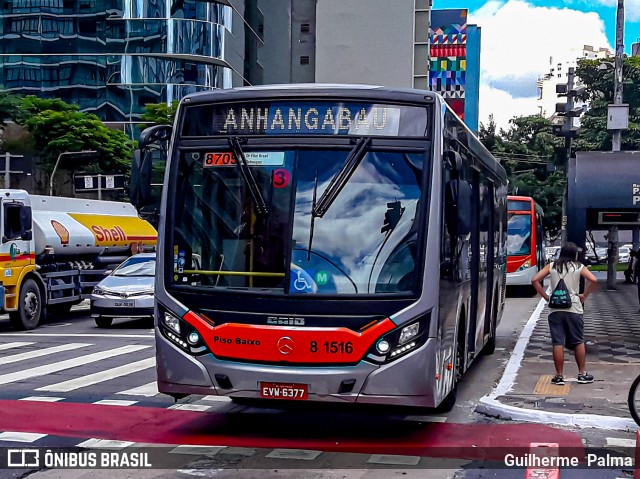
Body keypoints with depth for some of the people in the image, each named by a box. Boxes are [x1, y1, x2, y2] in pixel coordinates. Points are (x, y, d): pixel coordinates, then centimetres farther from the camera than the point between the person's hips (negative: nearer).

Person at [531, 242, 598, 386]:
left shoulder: (552, 266, 6)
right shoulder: (578, 267, 2)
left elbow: (535, 280, -1)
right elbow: (593, 280, -11)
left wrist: (546, 297, 4)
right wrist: (584, 295, 2)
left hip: (555, 310, 1)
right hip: (574, 309, -1)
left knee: (558, 343, 2)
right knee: (579, 342, 12)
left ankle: (559, 376, 4)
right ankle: (582, 374, 16)